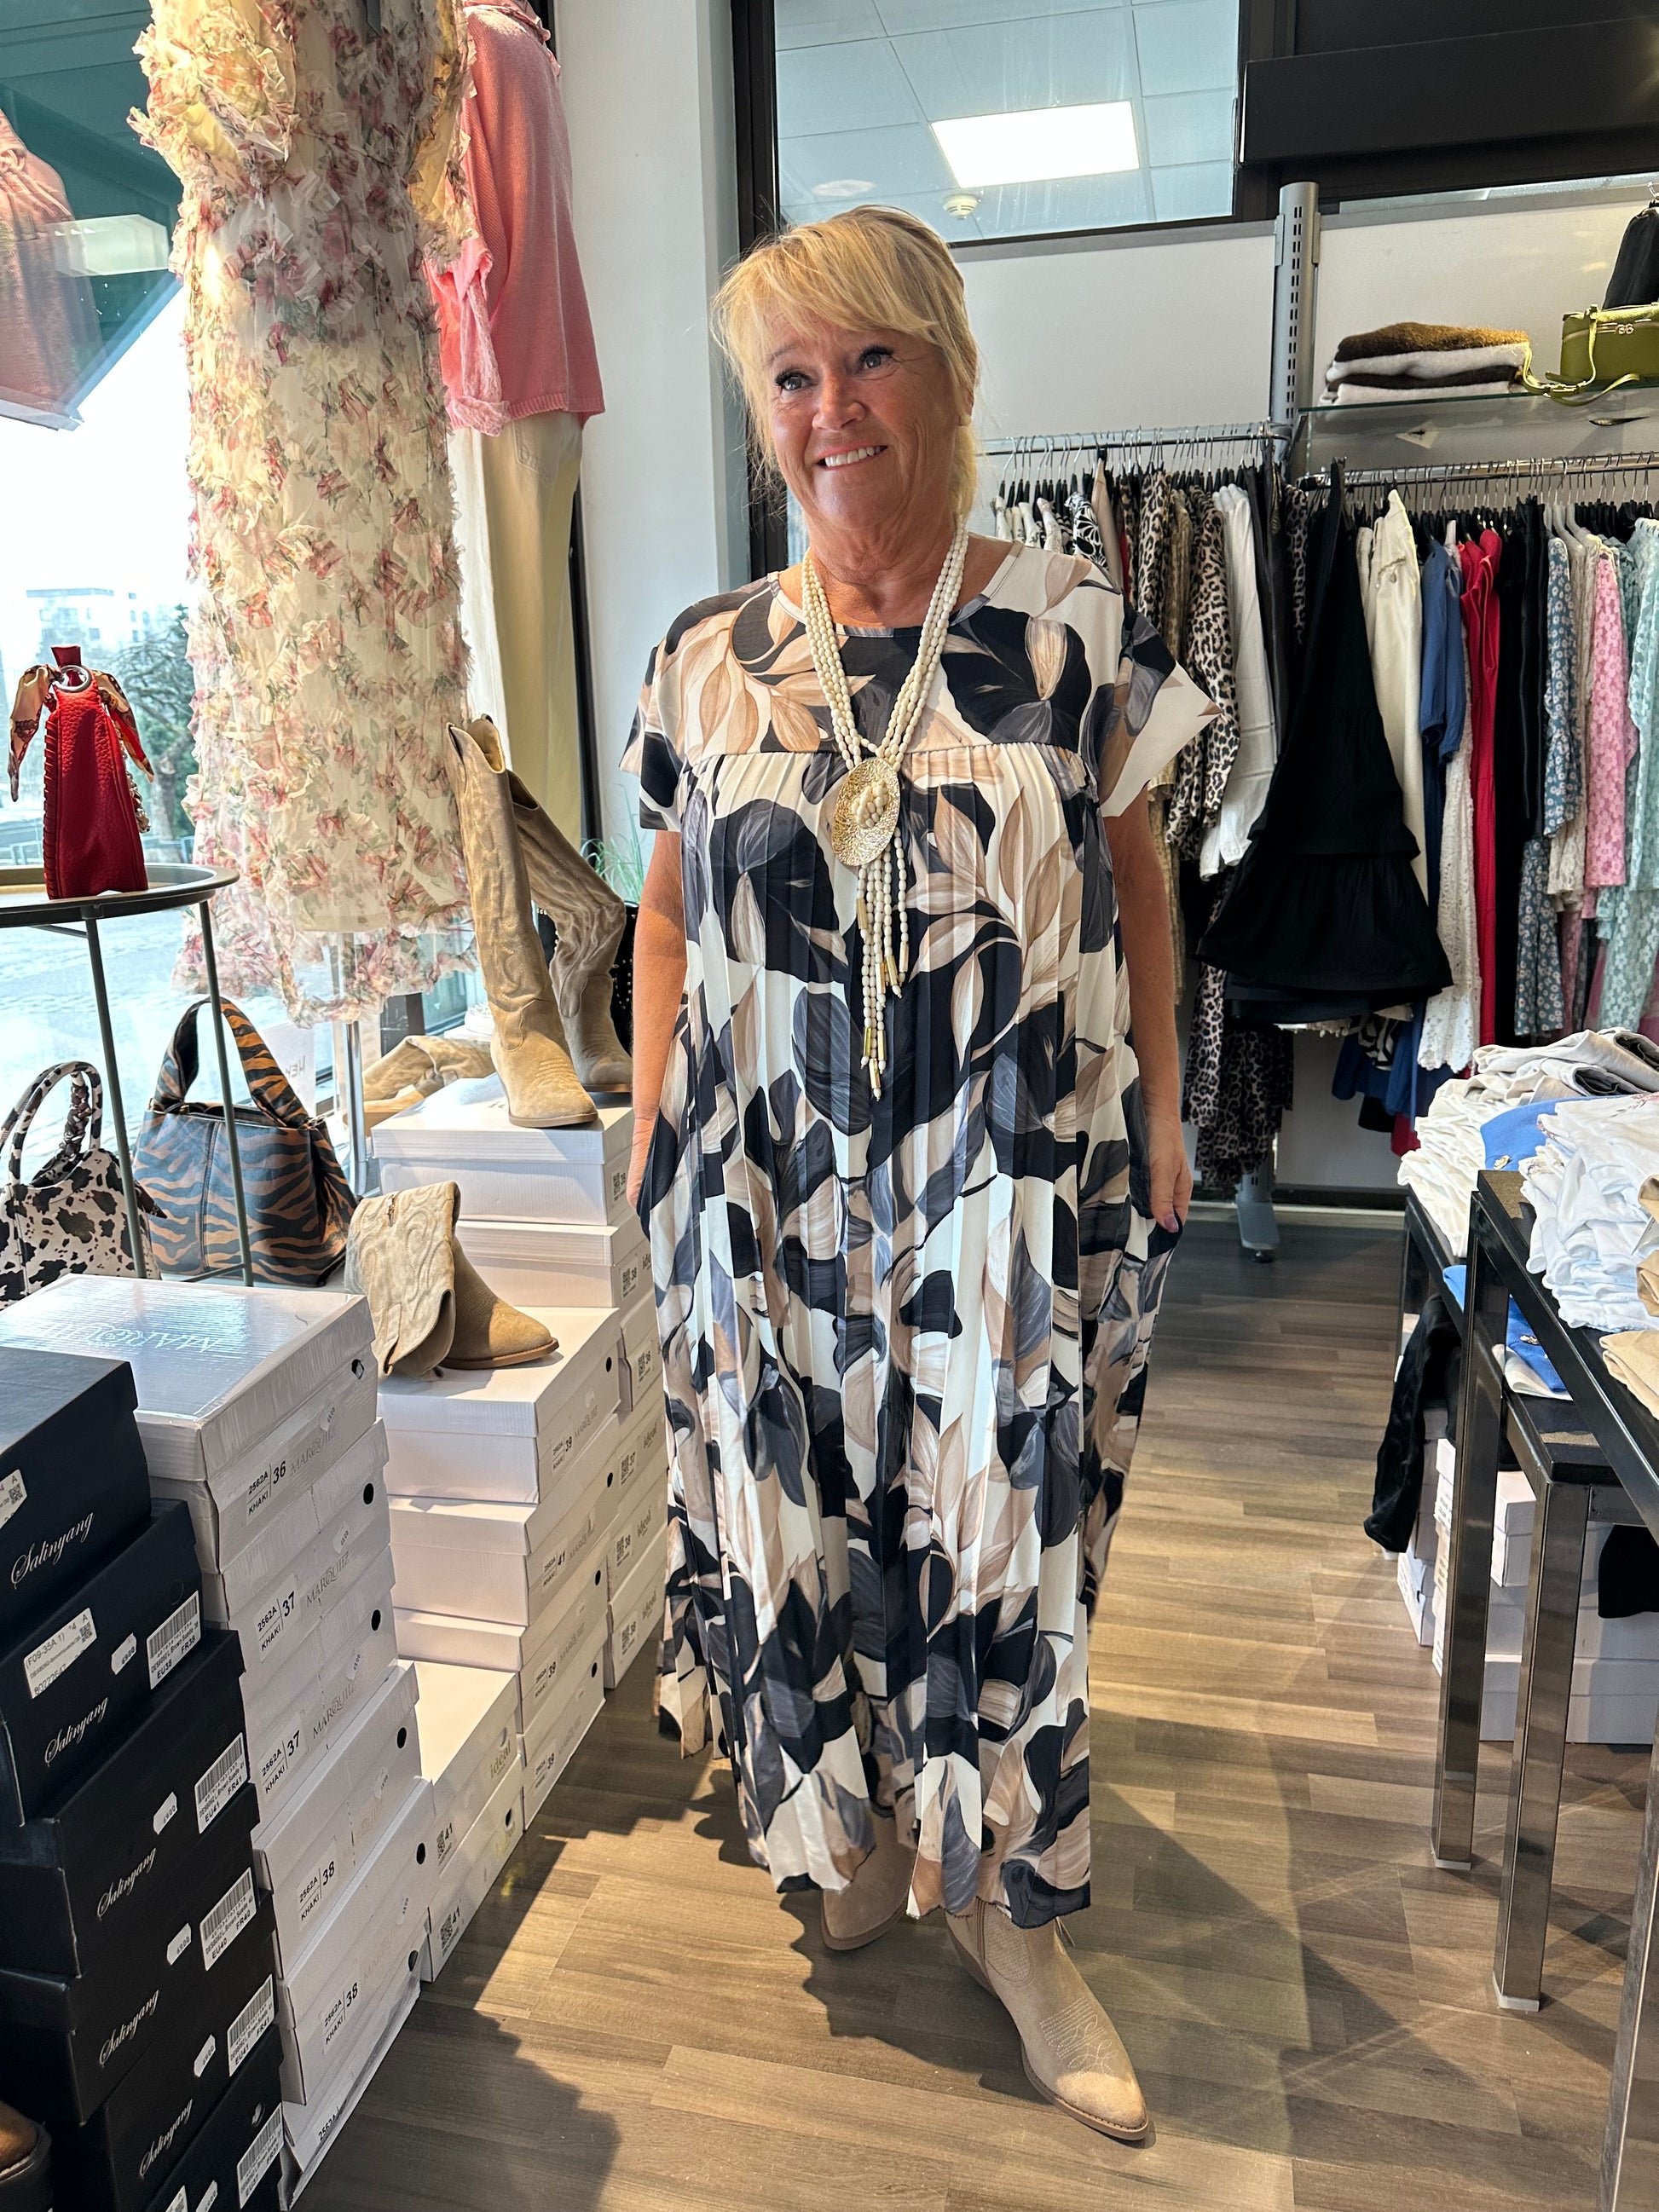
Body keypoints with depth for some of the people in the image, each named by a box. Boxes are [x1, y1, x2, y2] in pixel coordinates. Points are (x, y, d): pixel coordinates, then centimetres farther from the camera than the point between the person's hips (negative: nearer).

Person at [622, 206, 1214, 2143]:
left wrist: (1159, 1117, 2)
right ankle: (854, 1831, 42)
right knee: (799, 1526, 14)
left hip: (1015, 1198, -1)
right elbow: (670, 912, 10)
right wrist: (652, 1132, 4)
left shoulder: (1070, 628, -1)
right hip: (771, 1195, 2)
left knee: (1006, 1541, 10)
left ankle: (1009, 1908, 33)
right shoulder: (711, 660, 3)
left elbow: (1135, 878, 5)